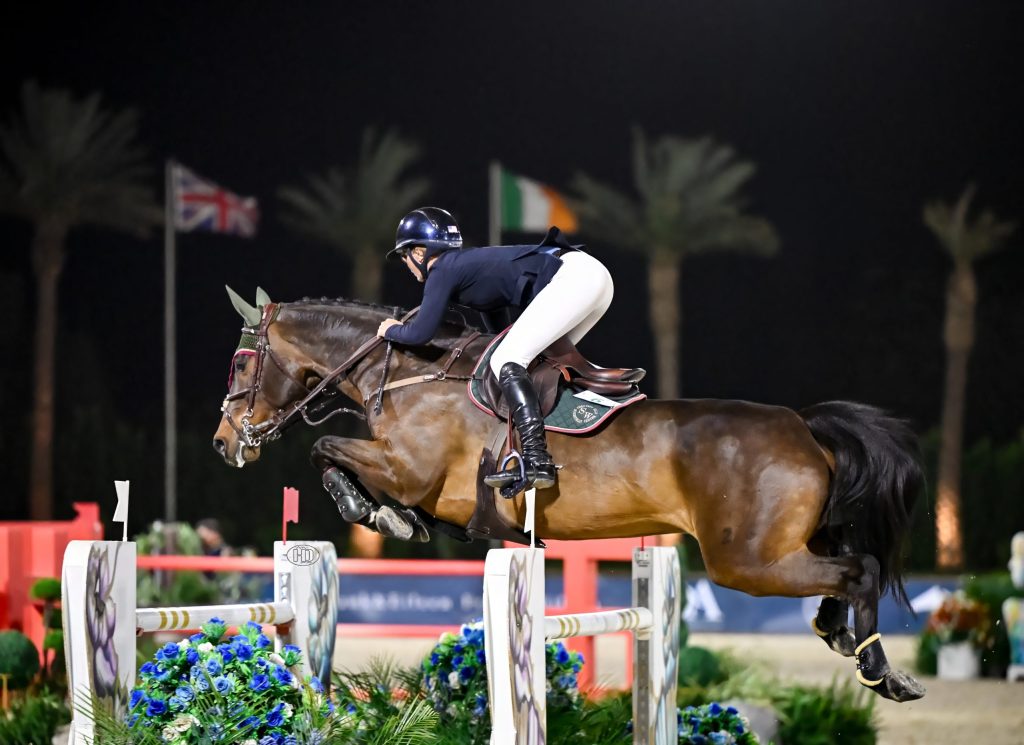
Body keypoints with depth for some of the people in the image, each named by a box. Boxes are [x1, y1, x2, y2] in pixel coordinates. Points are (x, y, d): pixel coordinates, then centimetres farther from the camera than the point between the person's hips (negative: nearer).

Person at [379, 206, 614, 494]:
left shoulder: (443, 270, 1)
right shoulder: (467, 262, 26)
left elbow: (420, 333, -4)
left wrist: (392, 330, 17)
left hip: (572, 277, -10)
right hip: (594, 275, 10)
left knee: (506, 361, -13)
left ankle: (538, 463, -25)